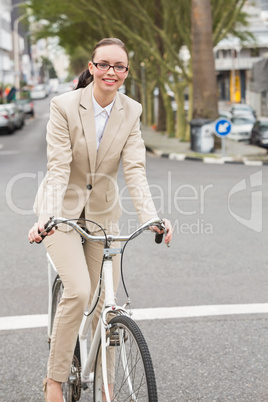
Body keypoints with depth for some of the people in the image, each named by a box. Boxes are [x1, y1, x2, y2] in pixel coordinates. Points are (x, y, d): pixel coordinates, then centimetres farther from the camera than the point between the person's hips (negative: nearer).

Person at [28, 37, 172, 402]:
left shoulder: (131, 112, -6)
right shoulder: (64, 105, -16)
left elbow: (135, 170, -13)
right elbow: (58, 169, -21)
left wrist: (151, 218, -27)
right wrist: (45, 218, -35)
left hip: (102, 211, 4)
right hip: (64, 208, -3)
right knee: (78, 292, -20)